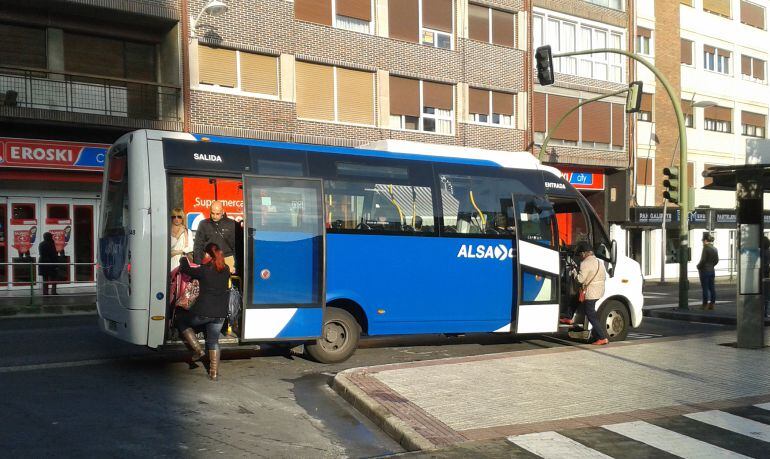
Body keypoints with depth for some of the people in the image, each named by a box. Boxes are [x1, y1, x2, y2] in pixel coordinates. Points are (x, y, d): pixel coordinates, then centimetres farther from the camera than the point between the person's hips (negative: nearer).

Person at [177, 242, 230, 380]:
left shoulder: (204, 270, -14)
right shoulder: (226, 270, 1)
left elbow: (186, 270, -1)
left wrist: (183, 259, 19)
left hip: (203, 312, -5)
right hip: (220, 314, 5)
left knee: (181, 321, 21)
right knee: (213, 341, 17)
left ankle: (198, 349, 12)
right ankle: (214, 372, 14)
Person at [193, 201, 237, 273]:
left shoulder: (231, 224, 5)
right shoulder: (204, 224, 9)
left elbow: (236, 246, 7)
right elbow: (197, 246, 10)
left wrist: (235, 265, 0)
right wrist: (198, 265, 2)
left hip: (227, 260, -1)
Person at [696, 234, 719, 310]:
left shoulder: (706, 248, -15)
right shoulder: (714, 249, 7)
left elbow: (703, 260, -17)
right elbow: (717, 260, 12)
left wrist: (698, 266, -3)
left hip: (704, 270, -7)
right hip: (711, 270, 7)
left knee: (705, 288, -2)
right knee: (712, 287, 9)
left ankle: (705, 305, 0)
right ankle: (712, 304, 12)